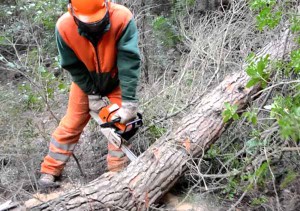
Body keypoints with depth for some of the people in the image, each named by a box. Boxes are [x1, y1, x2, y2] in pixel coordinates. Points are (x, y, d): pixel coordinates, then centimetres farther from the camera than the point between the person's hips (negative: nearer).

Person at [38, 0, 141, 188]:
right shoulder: (64, 27, -31)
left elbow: (129, 62, -37)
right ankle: (50, 171, 15)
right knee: (71, 124, 5)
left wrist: (128, 104, -38)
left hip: (116, 81, -1)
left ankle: (117, 173, 9)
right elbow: (74, 67, -17)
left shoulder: (122, 18, -37)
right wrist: (92, 95, -16)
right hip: (85, 81, 1)